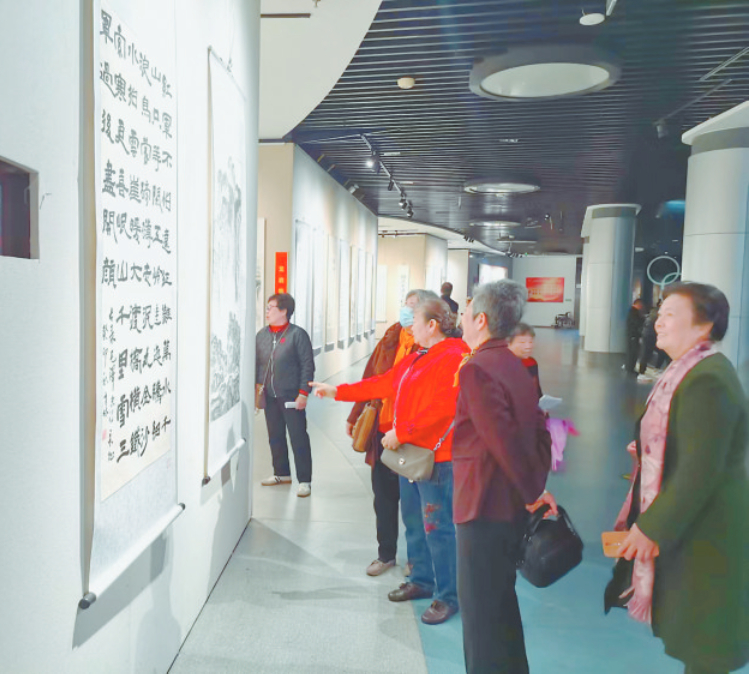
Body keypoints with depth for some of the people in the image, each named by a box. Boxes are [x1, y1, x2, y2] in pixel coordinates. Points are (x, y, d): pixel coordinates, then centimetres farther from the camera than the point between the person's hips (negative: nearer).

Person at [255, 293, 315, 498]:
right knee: (275, 436, 15)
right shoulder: (262, 335, 9)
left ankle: (304, 480, 8)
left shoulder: (297, 334, -8)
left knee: (299, 438, -1)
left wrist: (303, 393, -14)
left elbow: (308, 365, -9)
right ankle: (282, 473, 31)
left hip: (291, 395, -6)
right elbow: (257, 364, 14)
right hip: (270, 395, 6)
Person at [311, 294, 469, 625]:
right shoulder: (416, 359, 14)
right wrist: (337, 391, 20)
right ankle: (422, 580, 35)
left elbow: (440, 410, -24)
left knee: (437, 526, -3)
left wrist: (401, 432, -20)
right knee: (413, 520, 18)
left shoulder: (453, 359, -16)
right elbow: (382, 384, 19)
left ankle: (448, 596, 12)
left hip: (435, 457, -10)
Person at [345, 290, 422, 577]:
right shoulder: (390, 340, 6)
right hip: (382, 431, 5)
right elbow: (371, 379, 13)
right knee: (384, 496, 14)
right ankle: (386, 553, 32)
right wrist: (355, 417, 15)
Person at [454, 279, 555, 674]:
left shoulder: (476, 368, -18)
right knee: (501, 603, 23)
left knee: (480, 610, 5)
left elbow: (504, 440, -23)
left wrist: (531, 493, -12)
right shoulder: (515, 365, 9)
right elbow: (538, 431, 10)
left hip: (484, 506, -9)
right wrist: (536, 486, 6)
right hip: (511, 504, 9)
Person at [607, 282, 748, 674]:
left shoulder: (706, 381, -26)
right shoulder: (691, 371, 6)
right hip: (684, 523, 9)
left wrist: (651, 528, -22)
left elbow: (699, 473, -28)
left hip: (703, 535, -9)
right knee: (691, 637, 24)